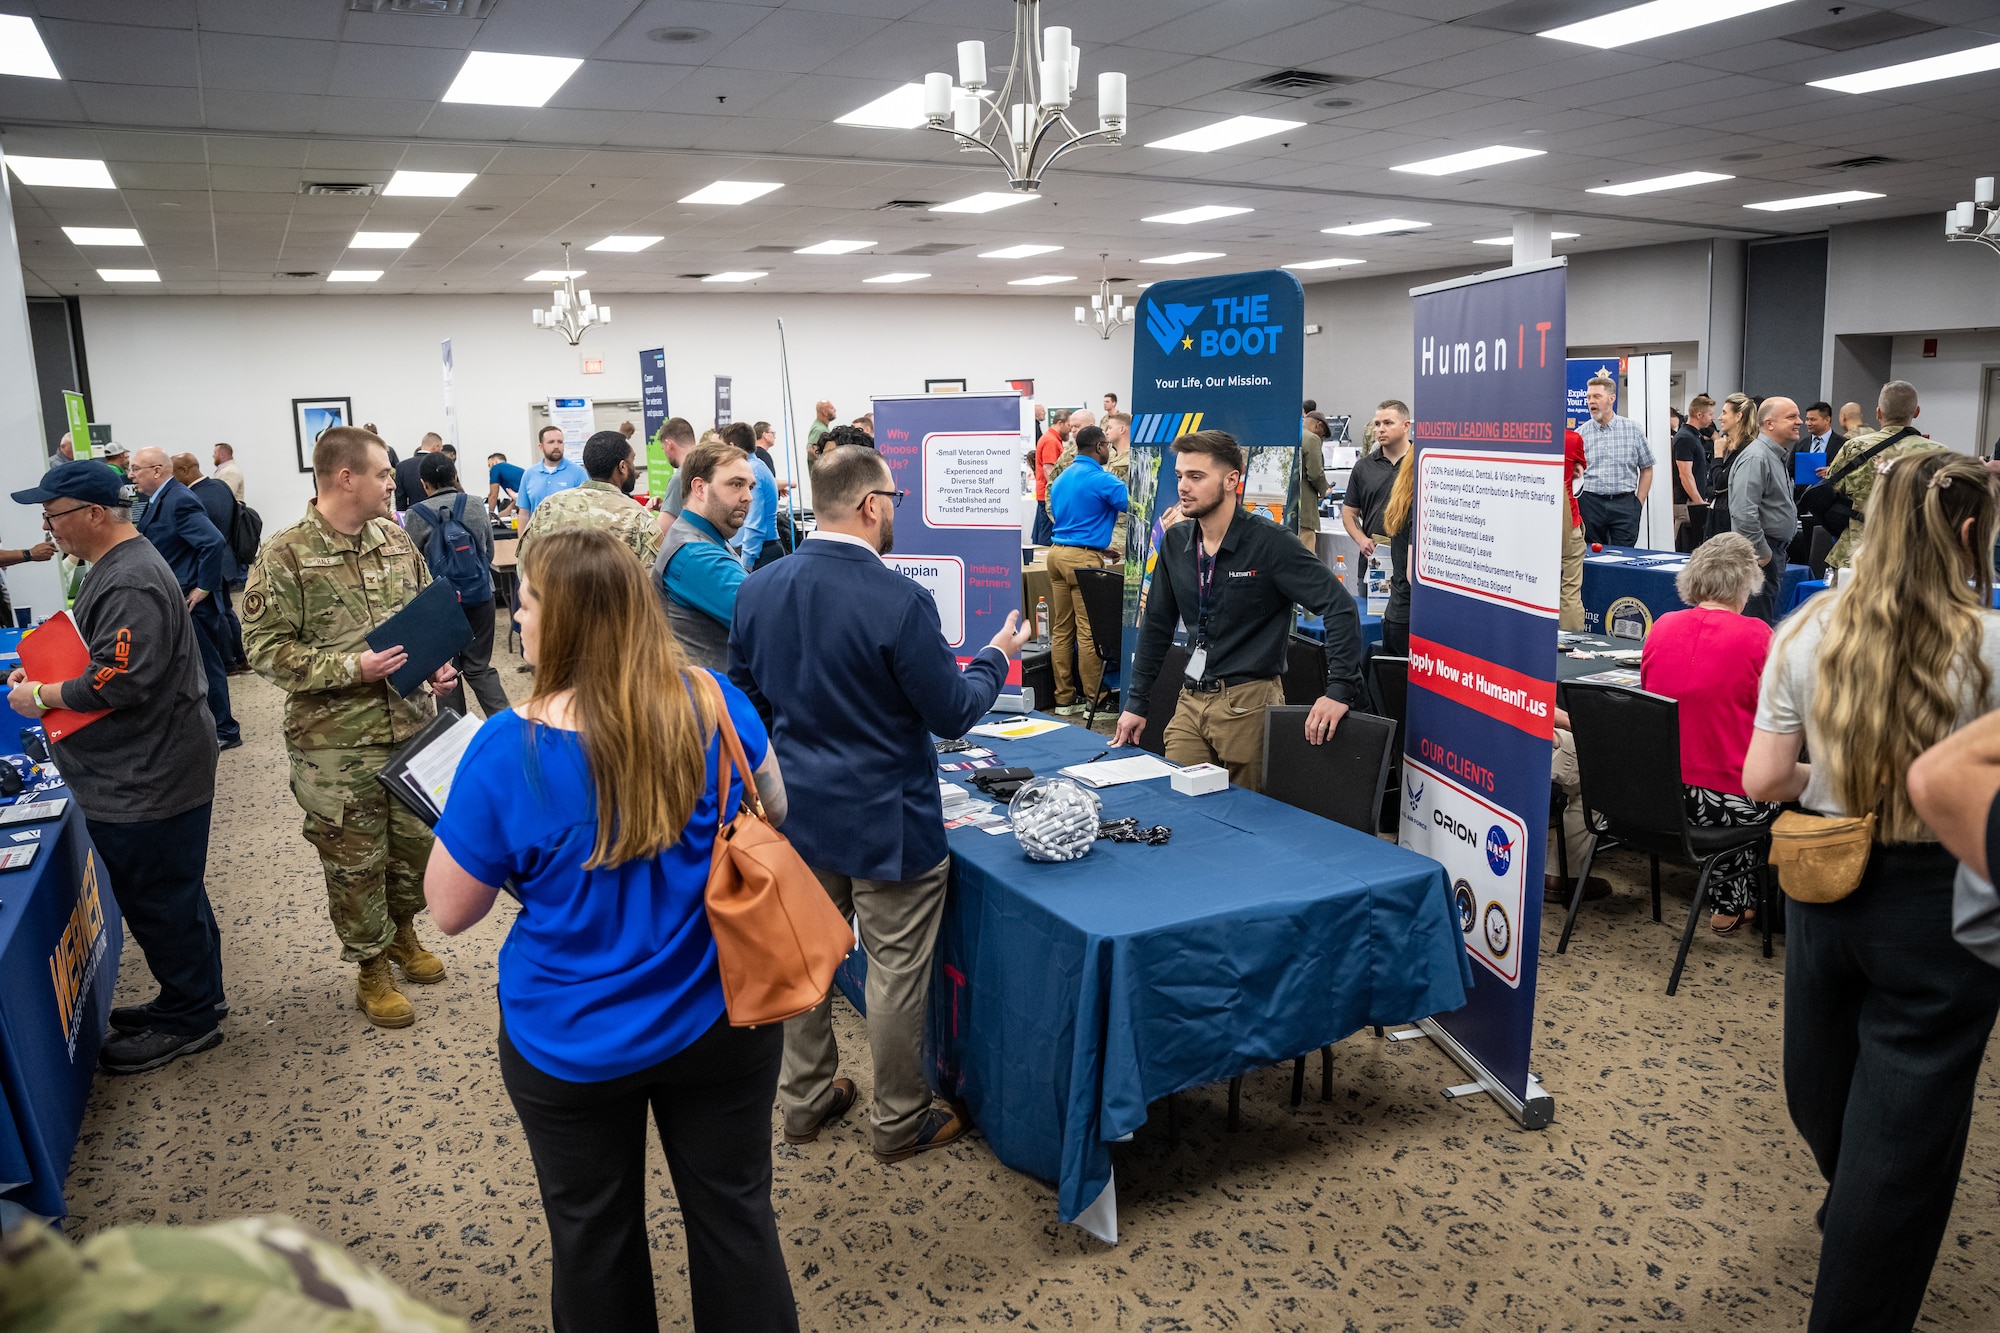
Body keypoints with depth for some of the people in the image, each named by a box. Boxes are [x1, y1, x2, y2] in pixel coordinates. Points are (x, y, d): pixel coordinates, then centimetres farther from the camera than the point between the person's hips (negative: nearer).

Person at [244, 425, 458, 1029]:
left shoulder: (395, 538, 5)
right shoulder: (285, 556, -13)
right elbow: (266, 647, -14)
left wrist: (438, 661, -3)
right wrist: (351, 668, -23)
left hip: (412, 726, 5)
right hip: (337, 743, -5)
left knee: (415, 839, 18)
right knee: (355, 860, 7)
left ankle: (403, 932, 42)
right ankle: (371, 970, 25)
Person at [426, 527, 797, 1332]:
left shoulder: (510, 750, -22)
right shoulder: (715, 703, -14)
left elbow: (449, 910, -10)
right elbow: (773, 809, 4)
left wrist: (464, 818, 6)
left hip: (574, 1045, -2)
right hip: (719, 1018, 2)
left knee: (594, 1236, 23)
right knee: (734, 1212, 22)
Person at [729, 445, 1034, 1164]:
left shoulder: (756, 589, -4)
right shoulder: (899, 600, -23)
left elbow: (747, 697, 8)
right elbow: (951, 713, -15)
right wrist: (997, 655, 2)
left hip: (799, 810, 6)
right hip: (886, 822, -6)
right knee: (896, 971, 10)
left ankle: (805, 1098, 37)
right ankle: (900, 1122, 26)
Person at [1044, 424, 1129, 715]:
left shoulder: (1061, 478, 17)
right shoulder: (1101, 479, -9)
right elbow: (1134, 505, -10)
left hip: (1057, 552, 8)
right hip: (1083, 558, -8)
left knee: (1061, 629, 8)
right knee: (1089, 633, -3)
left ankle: (1064, 699, 12)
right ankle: (1095, 700, 2)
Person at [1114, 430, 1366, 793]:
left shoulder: (1269, 542, -12)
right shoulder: (1175, 542, 6)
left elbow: (1341, 607, -15)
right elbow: (1156, 624, 14)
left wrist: (1340, 690, -22)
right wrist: (1136, 702, 13)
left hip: (1249, 704, -5)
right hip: (1191, 701, 5)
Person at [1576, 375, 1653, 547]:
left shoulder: (1633, 429, 5)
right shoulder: (1580, 433, 4)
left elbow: (1646, 469, 10)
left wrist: (1639, 502, 3)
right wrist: (1575, 508, -4)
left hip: (1624, 503, 0)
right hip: (1590, 503, 0)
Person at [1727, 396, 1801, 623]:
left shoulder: (1779, 456, 16)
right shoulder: (1756, 458, -17)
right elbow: (1744, 513, -26)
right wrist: (1762, 553, -20)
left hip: (1775, 550, 11)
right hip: (1760, 554, -11)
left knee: (1770, 619, 14)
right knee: (1760, 622, -10)